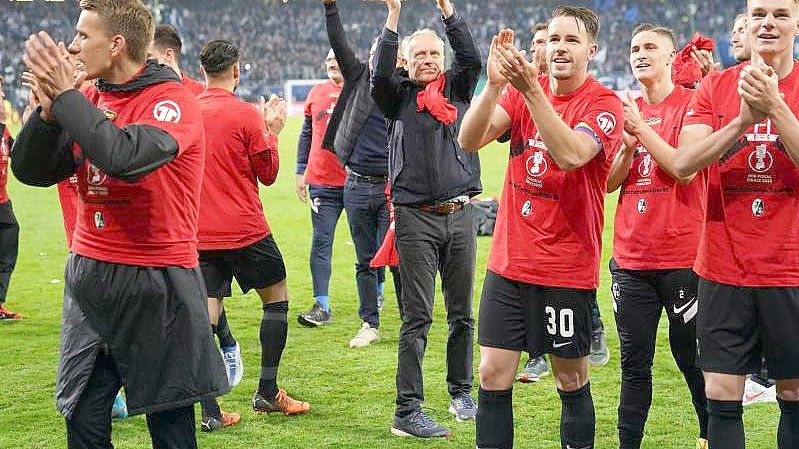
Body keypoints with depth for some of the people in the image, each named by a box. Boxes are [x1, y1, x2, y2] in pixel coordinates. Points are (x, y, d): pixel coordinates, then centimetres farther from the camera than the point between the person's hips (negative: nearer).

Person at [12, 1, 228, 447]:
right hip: (90, 276, 6)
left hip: (155, 284, -6)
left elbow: (124, 158, -28)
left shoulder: (172, 100, -10)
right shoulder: (88, 102, 9)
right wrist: (49, 111, -10)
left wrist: (66, 95, -20)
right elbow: (31, 171, 6)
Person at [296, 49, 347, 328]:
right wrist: (301, 171, 11)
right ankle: (321, 306, -3)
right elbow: (307, 134, 16)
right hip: (322, 183, 3)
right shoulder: (317, 93, 9)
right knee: (321, 242, -3)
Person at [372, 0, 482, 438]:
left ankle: (461, 392, 27)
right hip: (416, 218, -3)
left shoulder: (457, 89, 11)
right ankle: (408, 410, -4)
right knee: (417, 317, -5)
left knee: (462, 313, 11)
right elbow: (380, 77, -14)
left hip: (459, 216, 3)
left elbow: (472, 60, -6)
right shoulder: (399, 96, 6)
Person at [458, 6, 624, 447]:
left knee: (572, 382, 8)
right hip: (509, 259, 4)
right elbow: (469, 140, -10)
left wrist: (531, 90, -33)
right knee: (492, 376, 1)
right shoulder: (521, 91, 5)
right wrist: (494, 84, -25)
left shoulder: (604, 104, -8)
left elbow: (570, 154, -28)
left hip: (568, 268, -3)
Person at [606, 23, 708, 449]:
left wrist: (642, 129, -15)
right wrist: (627, 147, -8)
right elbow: (608, 182, 9)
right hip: (630, 259, 4)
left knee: (691, 357, 7)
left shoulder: (691, 104, -3)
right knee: (634, 362, 6)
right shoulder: (625, 111, 12)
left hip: (682, 258, -4)